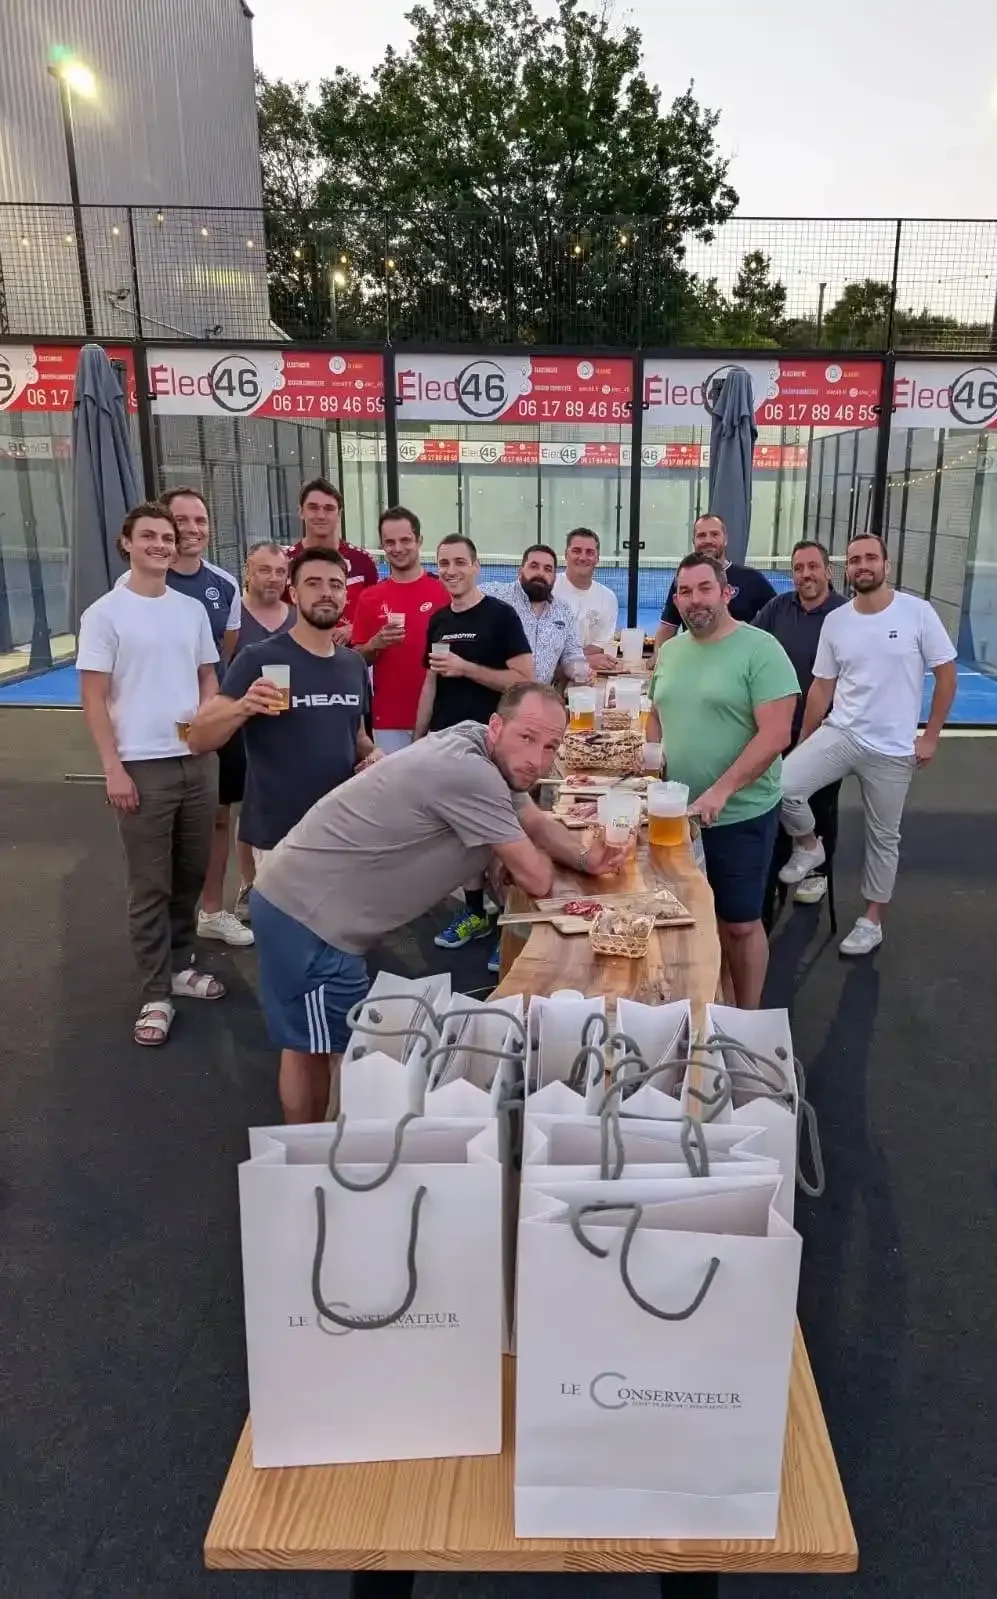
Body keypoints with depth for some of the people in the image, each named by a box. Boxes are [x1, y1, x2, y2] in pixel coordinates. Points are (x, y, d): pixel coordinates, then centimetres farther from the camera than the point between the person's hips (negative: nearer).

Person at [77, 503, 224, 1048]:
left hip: (198, 761, 5)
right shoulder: (104, 613, -5)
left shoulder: (193, 609, 8)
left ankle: (179, 967, 30)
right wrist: (112, 768, -12)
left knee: (191, 875, 13)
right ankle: (155, 994, 12)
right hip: (142, 766, -5)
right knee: (150, 887, 2)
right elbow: (93, 697, -7)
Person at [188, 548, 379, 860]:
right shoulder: (258, 659, -10)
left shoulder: (354, 664, 7)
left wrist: (371, 753, -2)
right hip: (279, 837, -5)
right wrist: (244, 707, -31)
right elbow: (199, 739, -13)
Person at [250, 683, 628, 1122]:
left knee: (310, 1044, 23)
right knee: (342, 1054, 3)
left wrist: (585, 857, -2)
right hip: (308, 912, -10)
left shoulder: (493, 759, 5)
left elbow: (538, 823, 17)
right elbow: (536, 879, -19)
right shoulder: (469, 772, -26)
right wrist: (534, 856, 5)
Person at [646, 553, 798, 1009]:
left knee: (739, 924, 7)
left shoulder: (760, 650, -12)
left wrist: (720, 791, -25)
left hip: (740, 816, -6)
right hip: (678, 813, 6)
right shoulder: (670, 652, 8)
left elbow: (775, 735, -19)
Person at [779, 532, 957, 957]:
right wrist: (802, 745, 7)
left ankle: (872, 921, 28)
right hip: (839, 733, 2)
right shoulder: (835, 622, 0)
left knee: (883, 837, 10)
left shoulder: (917, 612, -9)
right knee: (783, 786, -21)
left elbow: (946, 674, -4)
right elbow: (822, 687, 6)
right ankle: (808, 846, 9)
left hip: (893, 749, -2)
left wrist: (930, 737, -6)